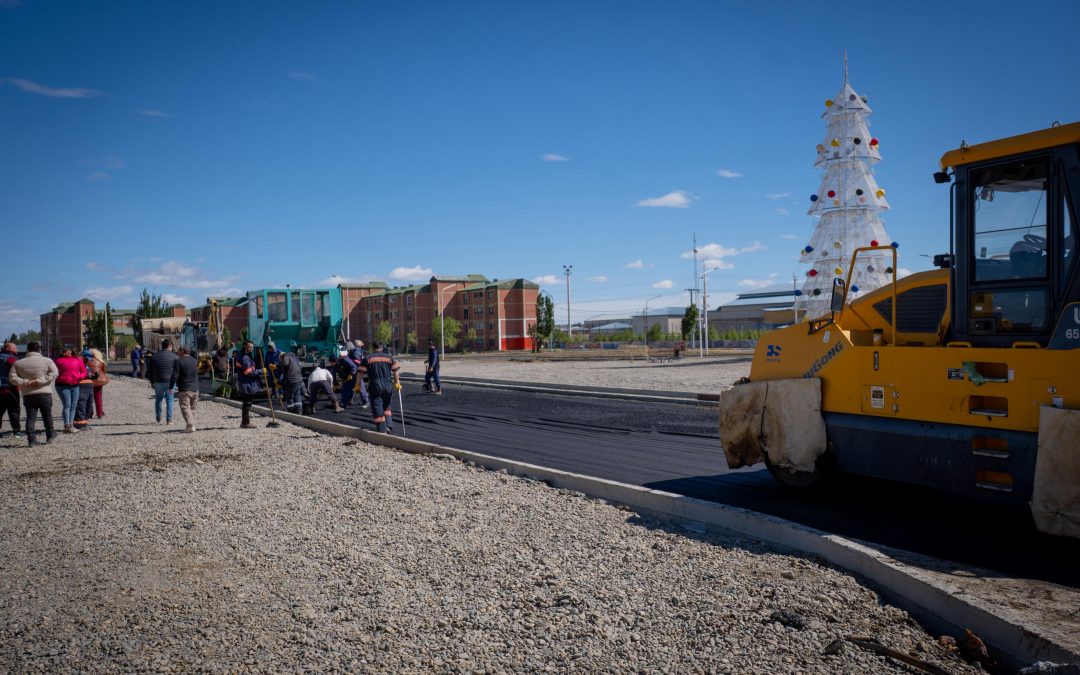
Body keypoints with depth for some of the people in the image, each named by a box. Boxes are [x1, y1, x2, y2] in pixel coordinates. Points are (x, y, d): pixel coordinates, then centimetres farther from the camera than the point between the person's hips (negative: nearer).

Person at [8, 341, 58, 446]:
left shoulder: (18, 363, 5)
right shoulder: (47, 361, -2)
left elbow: (12, 378, -1)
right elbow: (54, 373, -13)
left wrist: (25, 382, -8)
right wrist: (40, 381, -14)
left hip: (27, 395, 2)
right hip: (44, 393, -2)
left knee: (30, 417, 5)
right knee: (47, 416, 12)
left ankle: (31, 439, -2)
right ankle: (49, 436, 21)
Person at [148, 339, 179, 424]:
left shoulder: (154, 357, 4)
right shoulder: (174, 356, -4)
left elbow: (150, 372, 8)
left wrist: (152, 382, 16)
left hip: (158, 382, 2)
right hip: (170, 382, -2)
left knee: (158, 399, 18)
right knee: (169, 400, 5)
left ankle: (158, 418, 22)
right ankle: (169, 419, 2)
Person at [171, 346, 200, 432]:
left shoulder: (179, 361, -10)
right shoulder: (194, 361, 11)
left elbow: (175, 376, -12)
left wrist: (171, 387, -5)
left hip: (184, 390, -6)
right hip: (195, 389, 6)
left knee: (185, 407, -8)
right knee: (192, 408, 15)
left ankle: (190, 425, -21)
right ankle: (190, 425, 19)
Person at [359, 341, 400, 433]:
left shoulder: (367, 358, 6)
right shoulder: (389, 357, 9)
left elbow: (361, 372, 0)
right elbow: (395, 370, 2)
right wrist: (396, 382, 10)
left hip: (375, 385, -2)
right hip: (388, 384, 2)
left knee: (377, 409, 3)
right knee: (386, 406, 21)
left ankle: (382, 430, 2)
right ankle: (389, 425, 8)